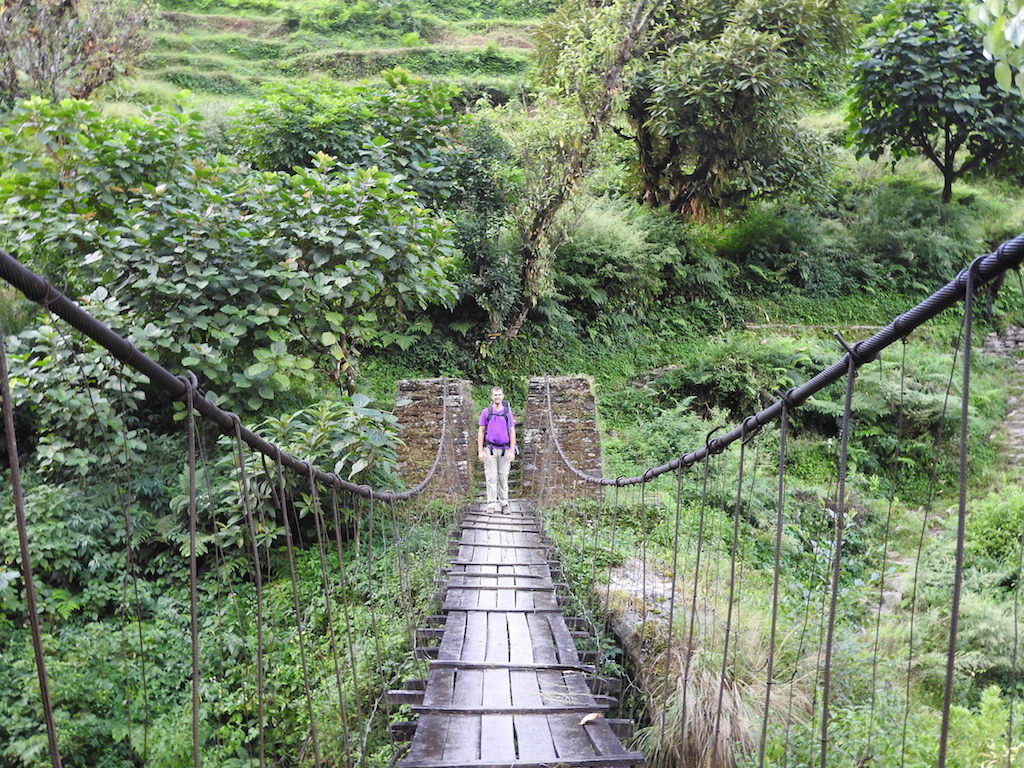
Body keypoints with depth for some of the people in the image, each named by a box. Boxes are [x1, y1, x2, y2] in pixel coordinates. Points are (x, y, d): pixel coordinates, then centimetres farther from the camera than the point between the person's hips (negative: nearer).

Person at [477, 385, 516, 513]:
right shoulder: (486, 412, 3)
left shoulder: (508, 412, 7)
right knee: (491, 477, -2)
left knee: (503, 477, 5)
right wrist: (480, 450, -4)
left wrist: (512, 451, -2)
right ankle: (492, 504, 2)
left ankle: (504, 503, 12)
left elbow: (512, 432, 6)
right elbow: (481, 432, 3)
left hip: (504, 449, 1)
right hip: (490, 449, -1)